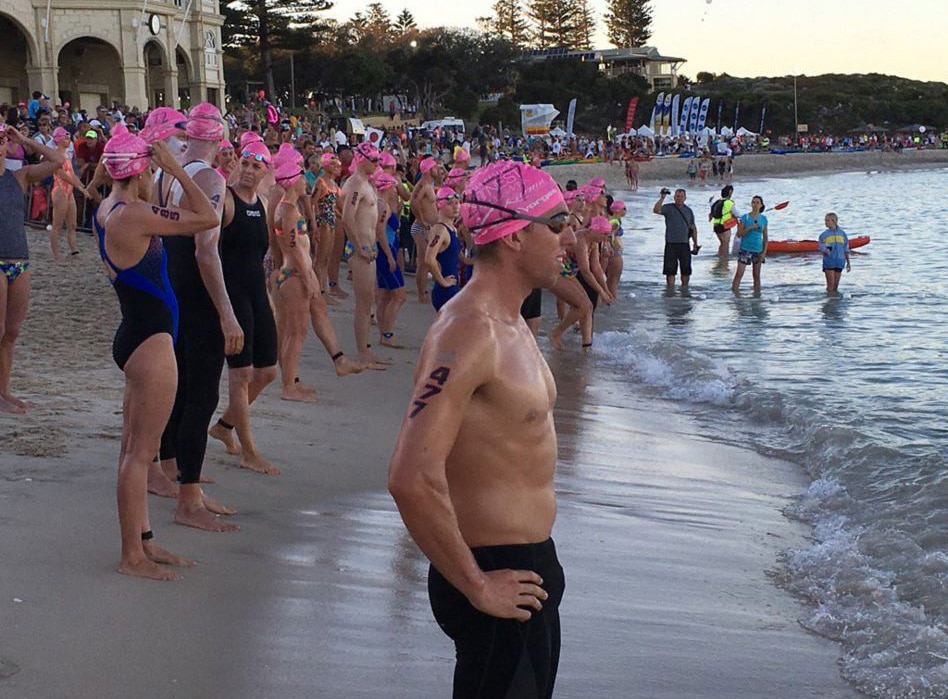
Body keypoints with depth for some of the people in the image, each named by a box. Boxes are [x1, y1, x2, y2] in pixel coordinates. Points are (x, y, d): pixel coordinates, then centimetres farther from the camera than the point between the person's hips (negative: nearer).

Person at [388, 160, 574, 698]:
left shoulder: (510, 322, 10)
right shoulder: (471, 332, -22)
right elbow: (413, 479, -31)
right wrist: (478, 588, -21)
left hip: (530, 565, 10)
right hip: (501, 579, -10)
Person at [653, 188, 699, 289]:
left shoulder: (688, 211, 10)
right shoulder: (668, 208, -1)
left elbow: (693, 228, 15)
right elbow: (656, 210, -21)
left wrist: (695, 244, 12)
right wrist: (662, 198, -28)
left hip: (684, 244, 3)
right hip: (671, 244, -3)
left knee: (686, 270, 7)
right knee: (670, 270, -2)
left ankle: (684, 289, 19)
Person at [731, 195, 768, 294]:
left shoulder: (763, 219, 6)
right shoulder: (745, 218, -2)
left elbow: (765, 237, 8)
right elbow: (739, 234, -6)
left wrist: (764, 252, 0)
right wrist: (750, 227, -18)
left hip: (758, 250, 3)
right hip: (745, 249, -3)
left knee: (757, 276, 8)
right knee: (739, 274, -11)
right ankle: (735, 294, -9)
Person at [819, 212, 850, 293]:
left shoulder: (842, 234, 6)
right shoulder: (823, 235, 0)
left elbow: (846, 250, 11)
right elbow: (822, 250, -3)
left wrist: (848, 263, 13)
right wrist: (825, 251, -27)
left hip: (839, 262, 2)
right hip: (828, 263, -2)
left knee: (836, 286, 7)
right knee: (830, 285, -6)